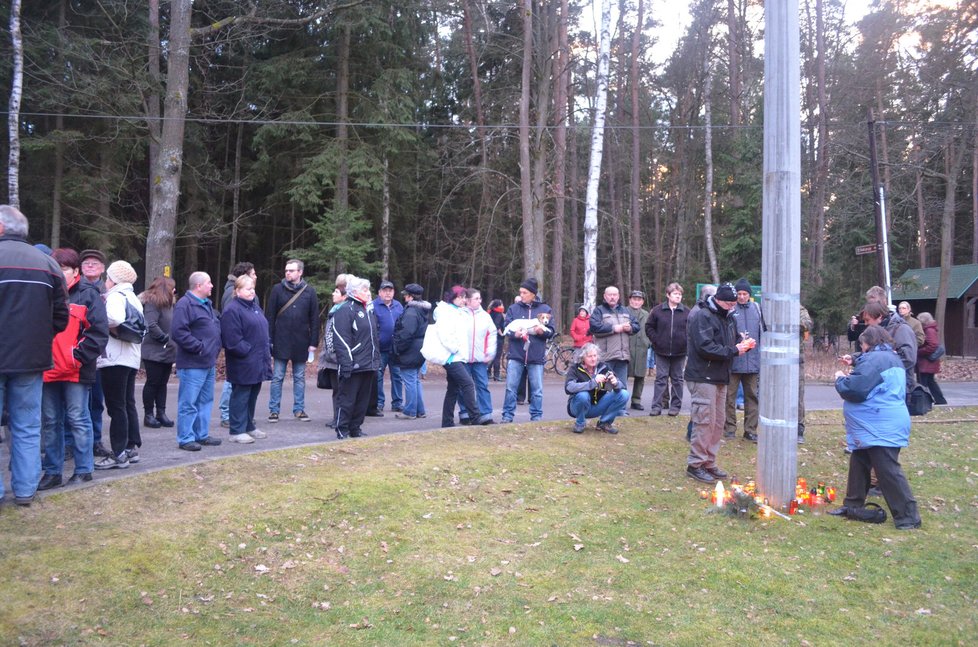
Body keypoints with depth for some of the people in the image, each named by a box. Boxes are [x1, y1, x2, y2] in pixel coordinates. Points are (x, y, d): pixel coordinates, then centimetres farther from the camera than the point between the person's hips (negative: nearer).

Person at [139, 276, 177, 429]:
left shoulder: (168, 303, 13)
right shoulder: (152, 303, -13)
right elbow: (151, 326, -23)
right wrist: (166, 338, -17)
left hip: (167, 352, 8)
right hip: (154, 352, -8)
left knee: (162, 383, 12)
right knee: (153, 382, 1)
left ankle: (161, 413, 19)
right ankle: (148, 415, 11)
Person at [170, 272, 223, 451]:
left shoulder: (207, 304, 17)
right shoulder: (185, 304, -14)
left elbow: (215, 327, 27)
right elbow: (178, 331, -23)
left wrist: (215, 348, 14)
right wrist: (198, 347, -19)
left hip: (209, 363, 10)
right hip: (192, 364, -10)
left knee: (205, 401, 15)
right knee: (188, 403, -3)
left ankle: (202, 434, 25)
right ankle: (185, 438, 4)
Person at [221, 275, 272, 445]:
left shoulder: (254, 306, 17)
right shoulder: (232, 310, -13)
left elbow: (263, 331, 23)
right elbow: (233, 340, -20)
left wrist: (267, 353, 14)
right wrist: (247, 351, -16)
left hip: (257, 363, 9)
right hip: (243, 364, -9)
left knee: (252, 396, 16)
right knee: (241, 396, -2)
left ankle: (249, 426, 28)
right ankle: (237, 431, 6)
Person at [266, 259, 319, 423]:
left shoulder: (309, 291, 1)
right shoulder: (278, 289, -1)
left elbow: (314, 318, 2)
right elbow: (269, 316, 0)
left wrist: (313, 342, -2)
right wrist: (269, 340, -5)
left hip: (301, 342, 1)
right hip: (281, 342, -1)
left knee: (299, 378, 10)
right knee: (277, 377, 5)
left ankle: (299, 409, 19)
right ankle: (273, 410, 13)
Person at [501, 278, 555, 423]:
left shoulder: (545, 309, 5)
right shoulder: (514, 308, 6)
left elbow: (551, 331, 4)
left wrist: (542, 331, -17)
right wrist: (515, 334, -18)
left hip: (536, 356, 0)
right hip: (516, 354, 0)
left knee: (537, 389, 5)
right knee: (511, 387, 1)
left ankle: (536, 416, 17)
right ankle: (507, 416, 11)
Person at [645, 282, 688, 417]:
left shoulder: (686, 312, -1)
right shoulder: (658, 310, 0)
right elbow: (649, 327, 7)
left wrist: (686, 341, -3)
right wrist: (656, 340, -2)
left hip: (679, 352, 0)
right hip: (662, 351, 0)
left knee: (677, 379, 9)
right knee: (661, 378, 2)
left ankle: (675, 406, 16)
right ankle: (656, 406, 4)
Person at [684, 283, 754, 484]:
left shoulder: (727, 317, 15)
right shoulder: (702, 317, -14)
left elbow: (731, 343, 21)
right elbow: (705, 348, -23)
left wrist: (743, 345, -2)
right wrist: (733, 351, -19)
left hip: (720, 378, 9)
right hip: (703, 378, -9)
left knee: (717, 423, 13)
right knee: (705, 422, -7)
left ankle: (709, 463, 22)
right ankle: (695, 464, 3)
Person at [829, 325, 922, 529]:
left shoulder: (874, 359, -17)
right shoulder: (891, 358, 17)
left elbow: (854, 389, -23)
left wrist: (840, 379, -3)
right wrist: (854, 363, 24)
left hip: (880, 429, -11)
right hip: (882, 427, 11)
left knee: (888, 471, -7)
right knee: (859, 464, 18)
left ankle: (908, 517, -2)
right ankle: (853, 505, 26)